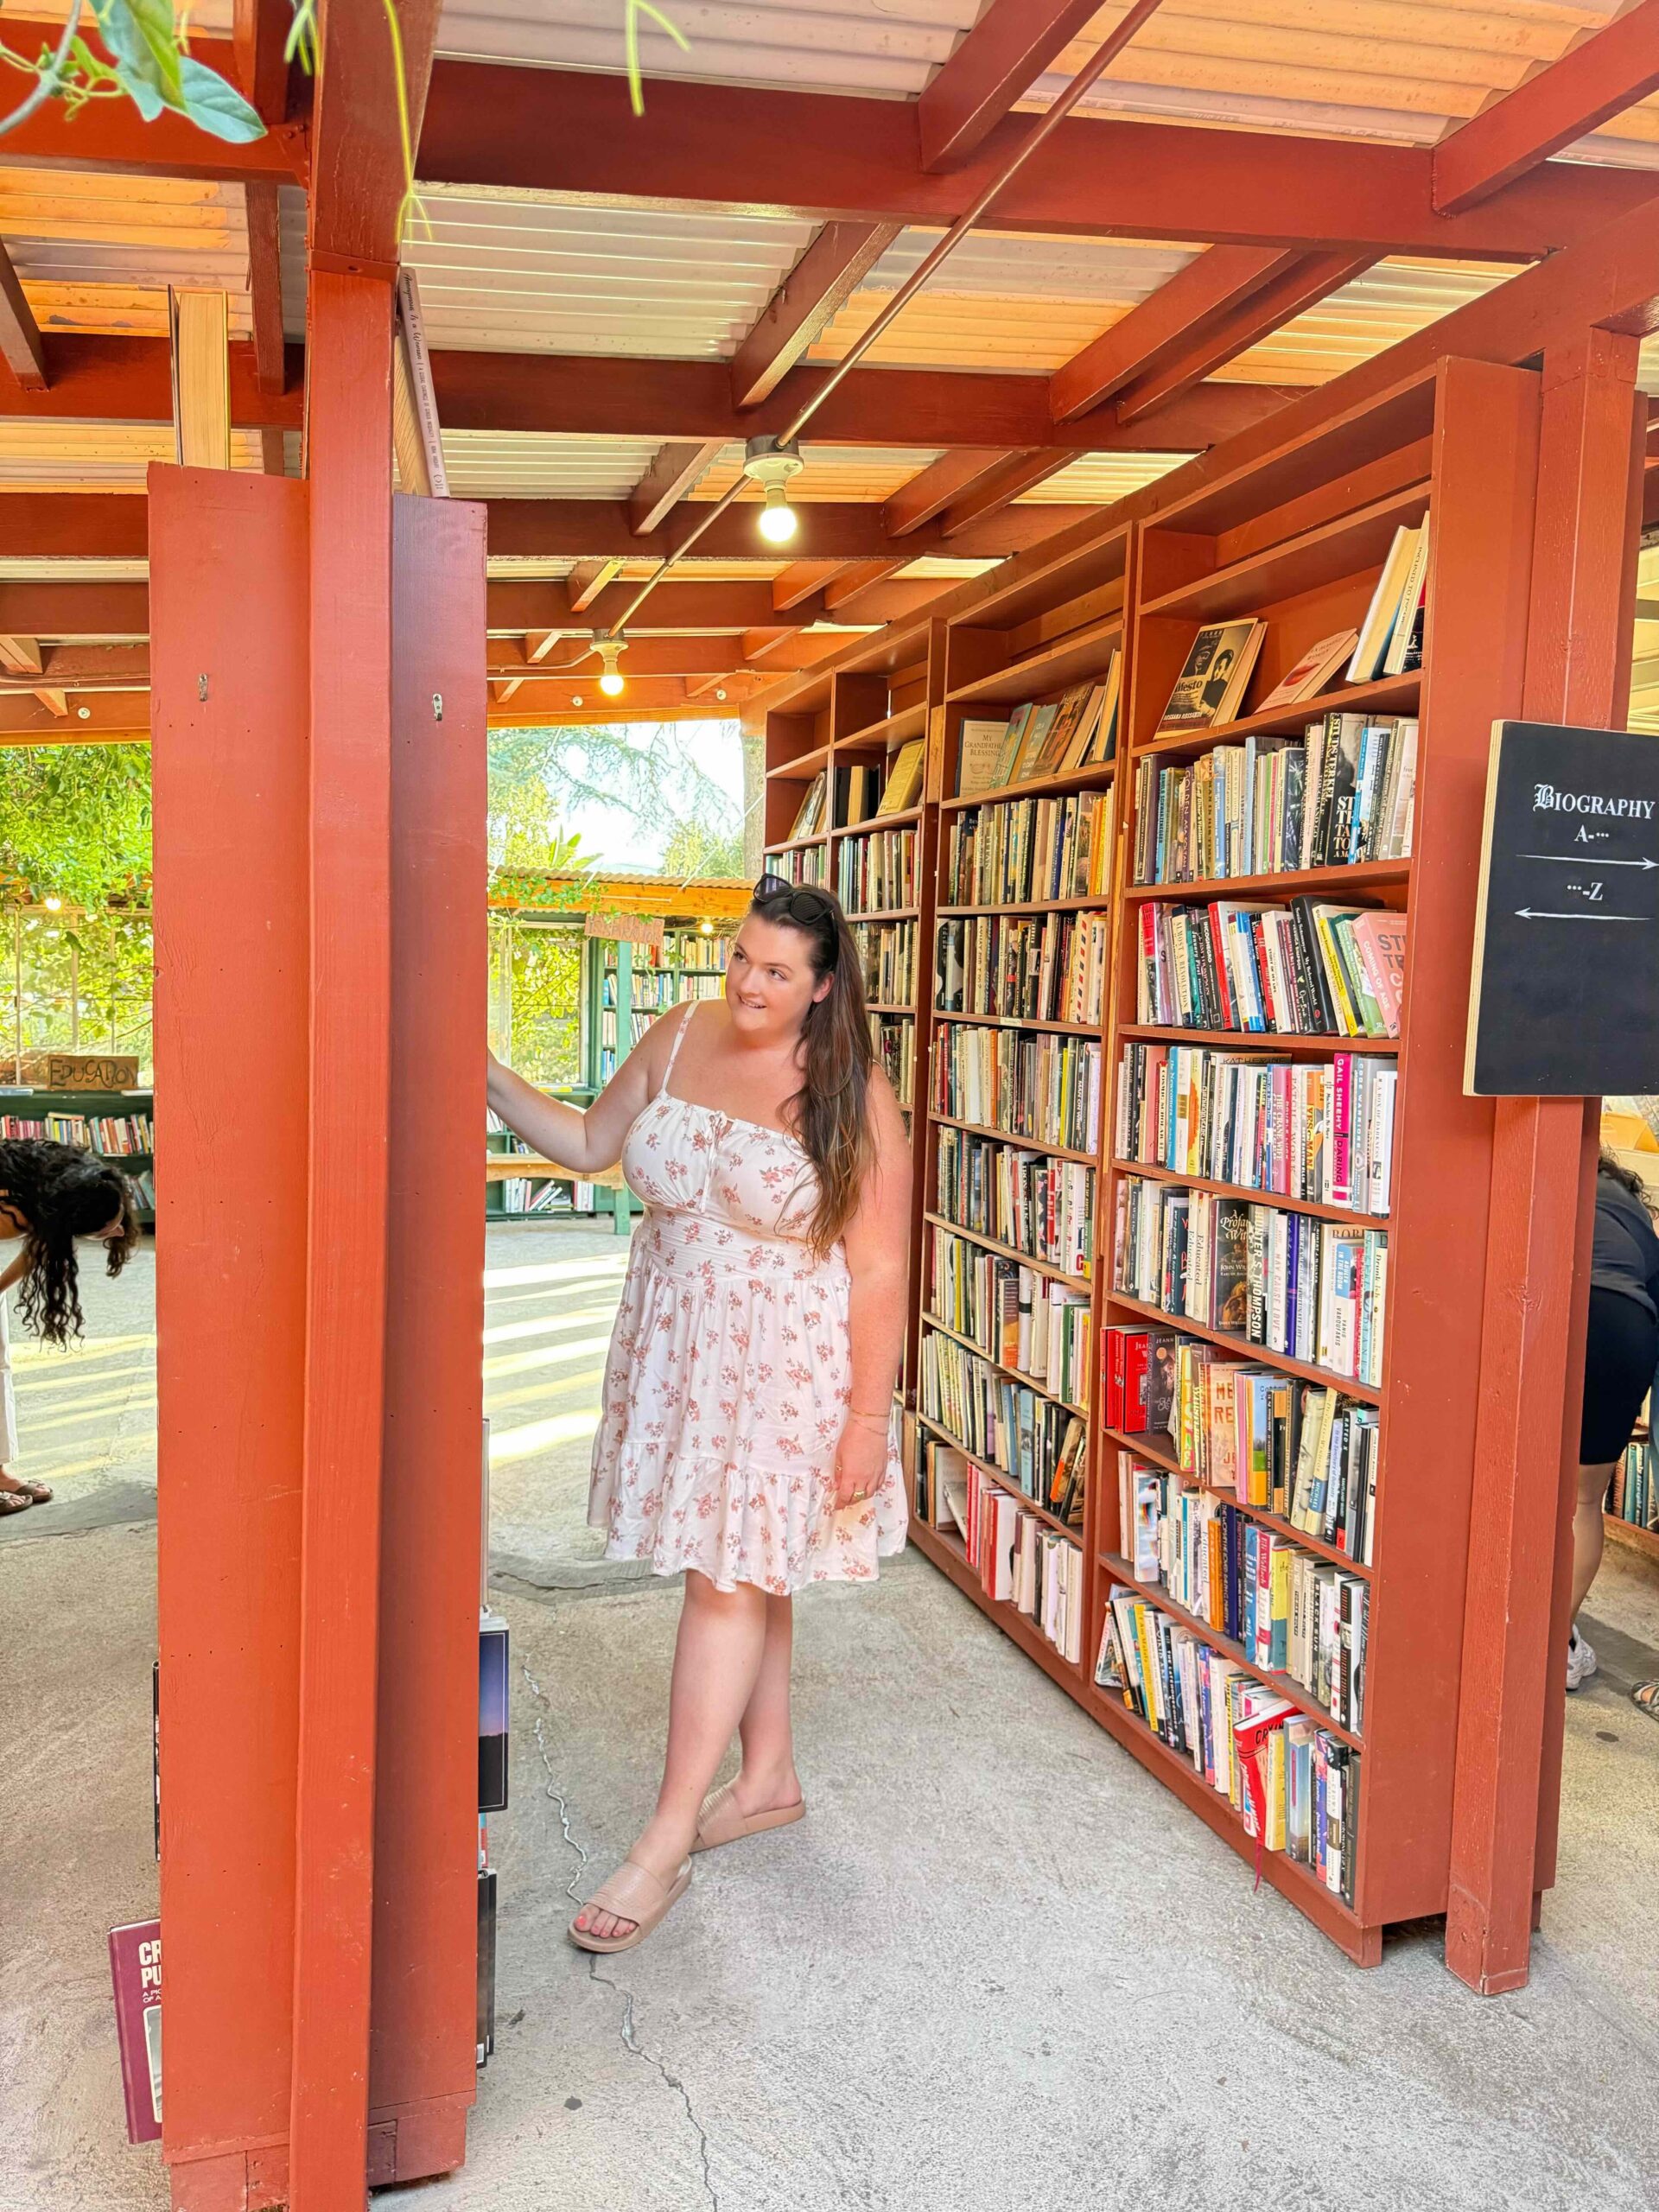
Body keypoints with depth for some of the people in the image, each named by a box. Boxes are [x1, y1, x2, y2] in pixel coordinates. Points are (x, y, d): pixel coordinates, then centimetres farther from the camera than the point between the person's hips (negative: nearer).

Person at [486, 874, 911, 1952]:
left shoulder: (854, 1098, -14)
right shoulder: (679, 1038, 1)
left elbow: (879, 1271, -13)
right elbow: (589, 1143, 11)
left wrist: (868, 1417, -13)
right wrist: (490, 1077, -2)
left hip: (784, 1359, -5)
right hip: (675, 1338, 5)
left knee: (731, 1577, -1)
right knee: (743, 1566, 16)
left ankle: (666, 1846, 10)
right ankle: (768, 1777, 35)